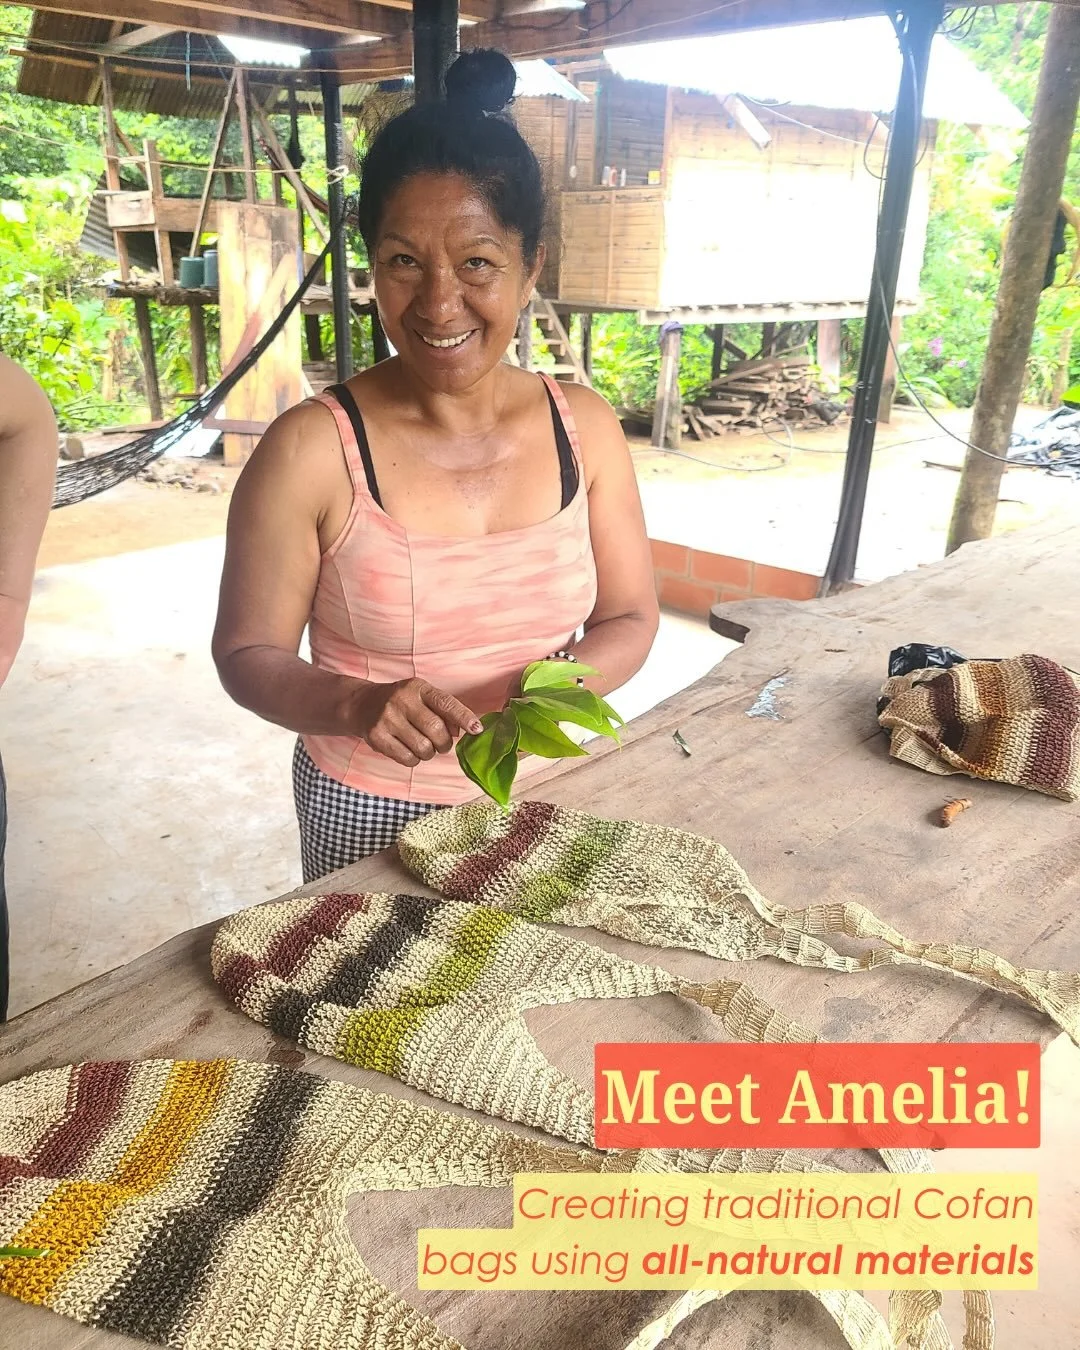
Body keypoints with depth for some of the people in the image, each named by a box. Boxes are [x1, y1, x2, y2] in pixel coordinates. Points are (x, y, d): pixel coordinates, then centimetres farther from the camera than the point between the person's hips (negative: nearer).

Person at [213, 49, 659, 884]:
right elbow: (249, 653, -10)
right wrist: (358, 706, -29)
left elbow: (630, 618, 0)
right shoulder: (311, 451, -17)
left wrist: (567, 681, -21)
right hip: (368, 813, -2)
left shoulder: (587, 430, -7)